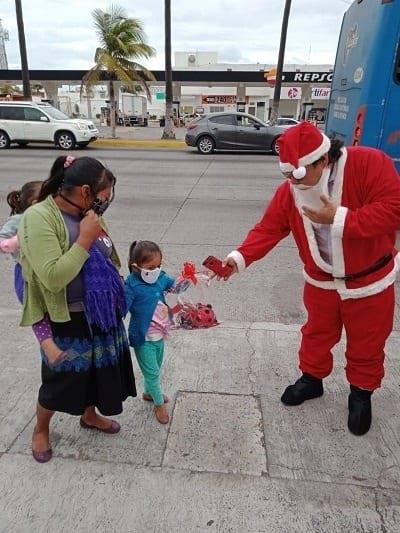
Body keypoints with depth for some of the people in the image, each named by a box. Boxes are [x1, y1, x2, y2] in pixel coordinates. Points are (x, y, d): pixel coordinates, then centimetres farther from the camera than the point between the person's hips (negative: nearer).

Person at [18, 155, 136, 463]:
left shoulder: (87, 213, 0)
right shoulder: (39, 218, -22)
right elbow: (53, 278, -30)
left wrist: (116, 297, 14)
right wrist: (85, 239, -27)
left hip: (101, 313, 7)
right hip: (67, 319, -6)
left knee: (98, 369, 23)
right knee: (61, 378, 13)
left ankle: (90, 415, 50)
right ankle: (41, 430, 42)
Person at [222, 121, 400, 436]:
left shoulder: (369, 163, -24)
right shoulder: (289, 191, -11)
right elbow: (268, 230, -12)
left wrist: (339, 219, -34)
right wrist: (240, 258, -27)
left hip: (370, 280, -3)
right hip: (321, 281, 3)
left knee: (366, 343, 15)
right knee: (317, 333, 21)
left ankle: (361, 394, 40)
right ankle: (311, 379, 46)